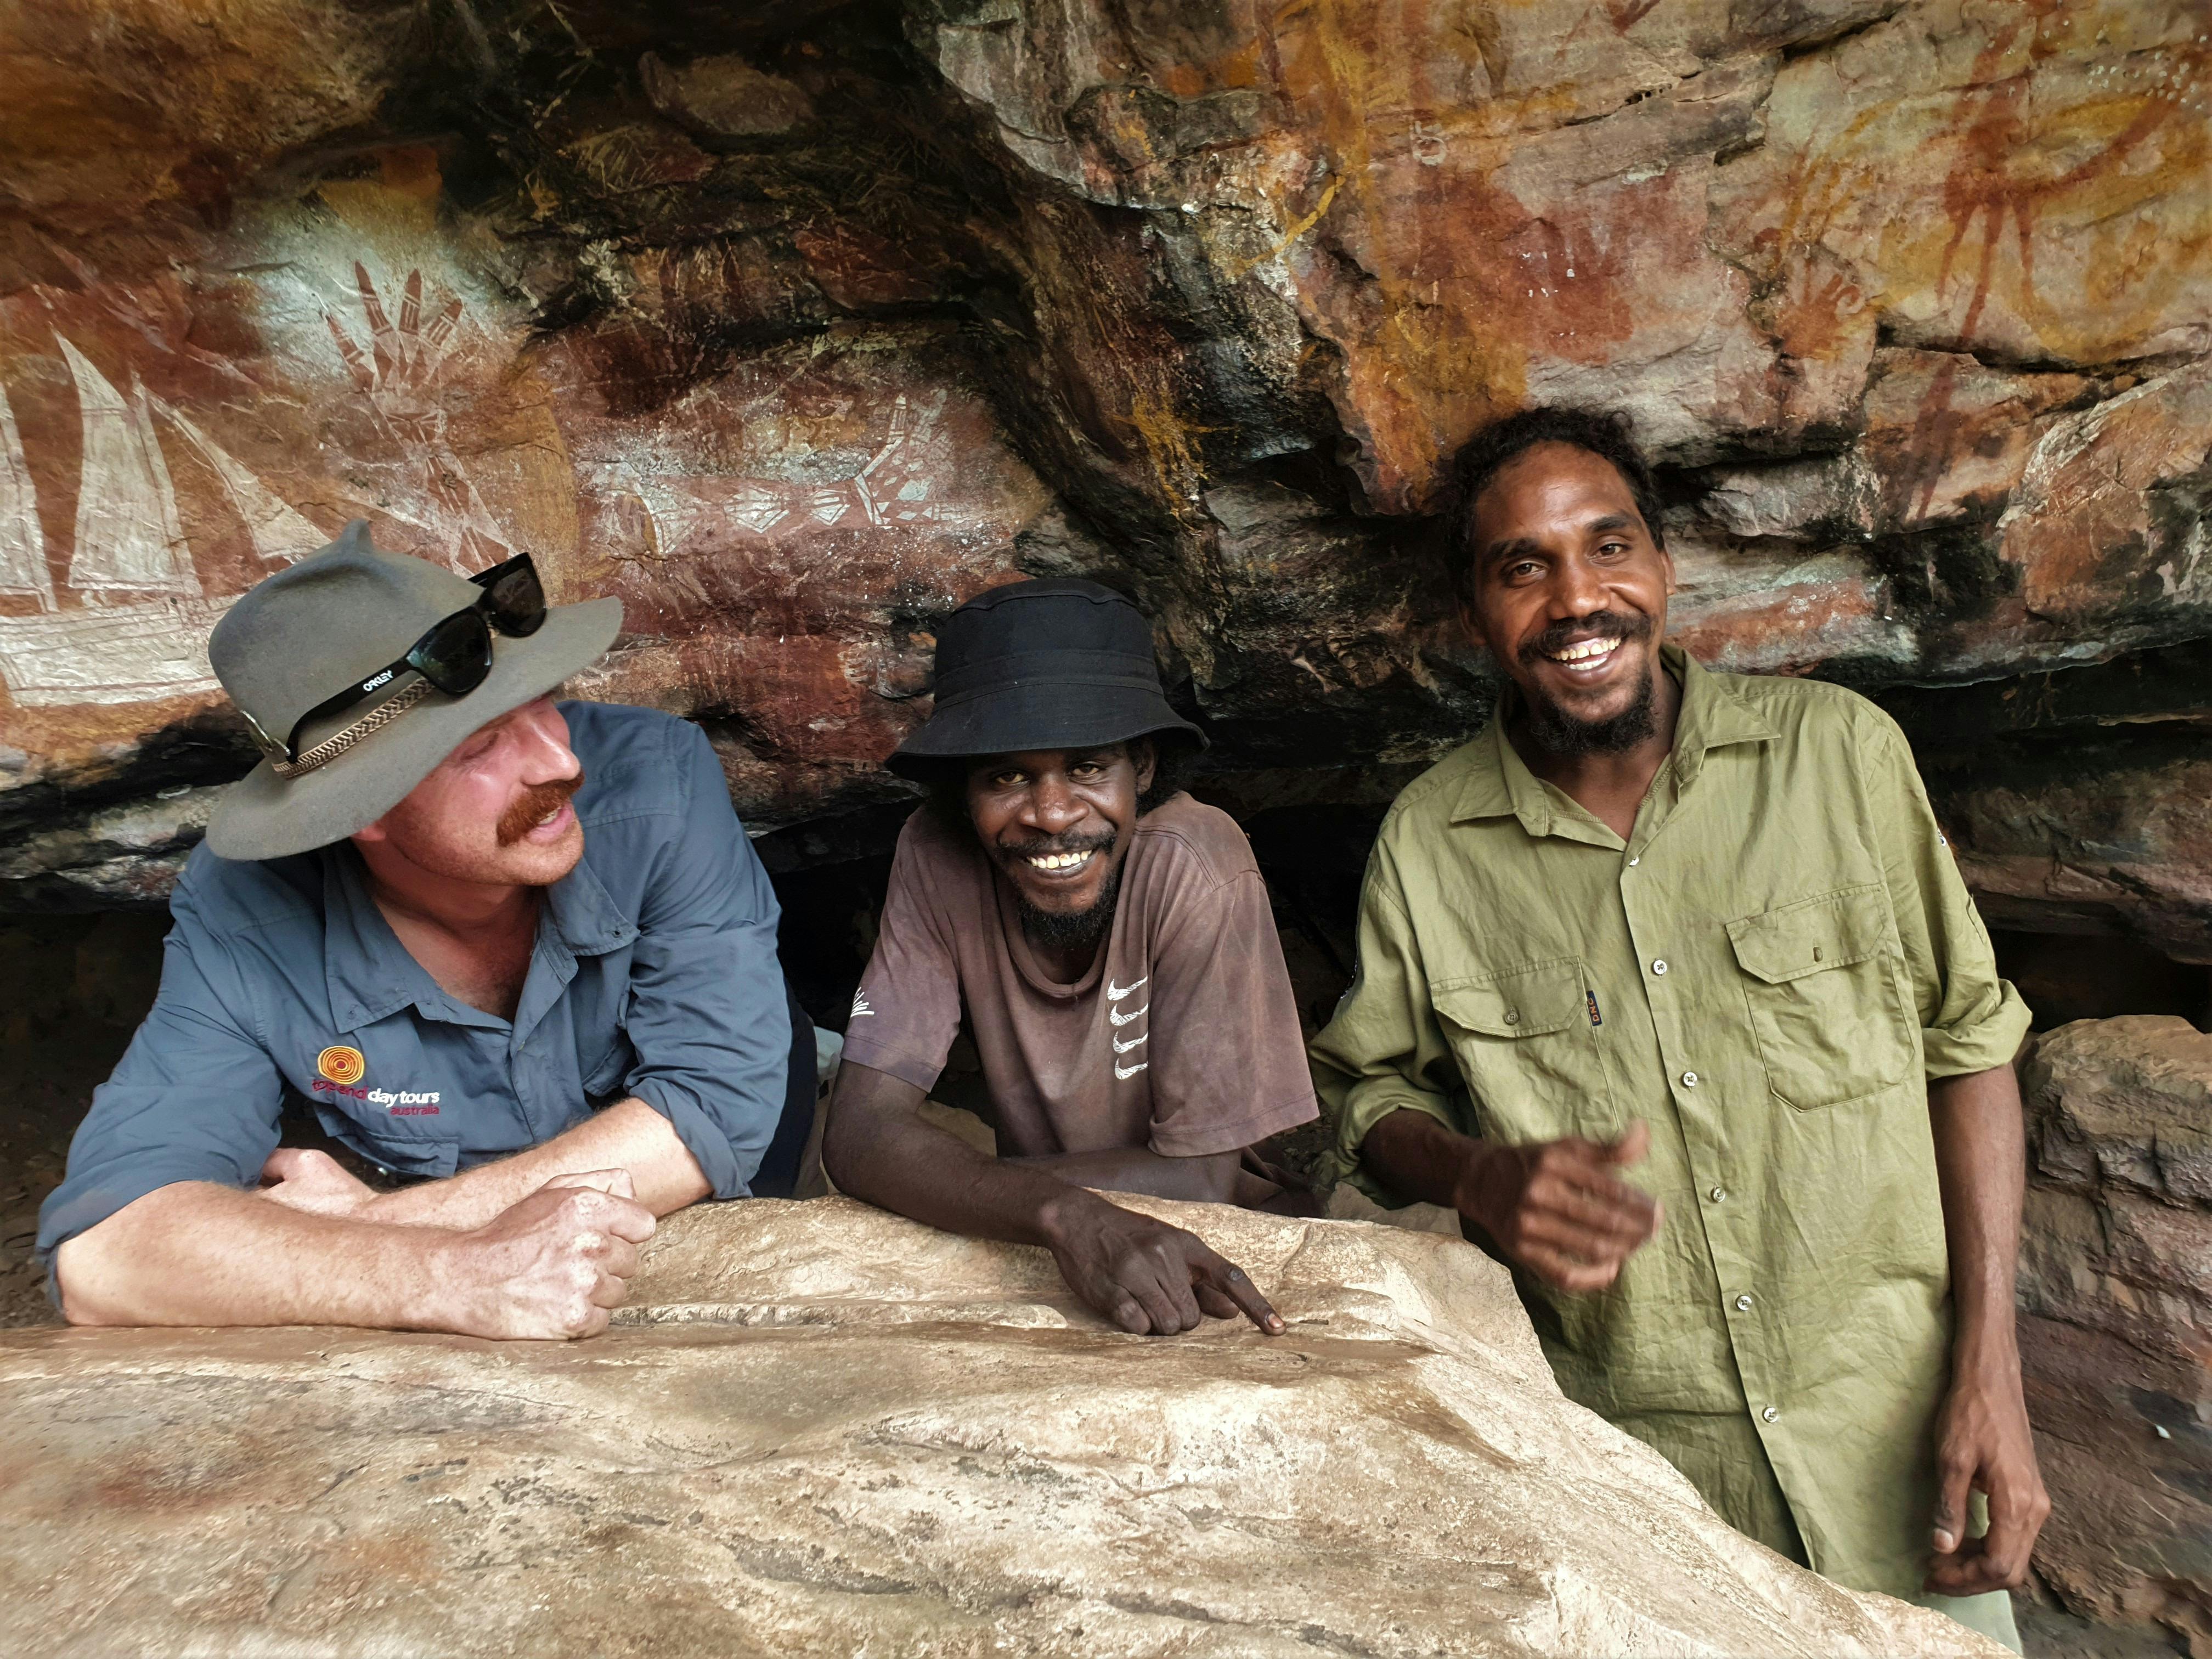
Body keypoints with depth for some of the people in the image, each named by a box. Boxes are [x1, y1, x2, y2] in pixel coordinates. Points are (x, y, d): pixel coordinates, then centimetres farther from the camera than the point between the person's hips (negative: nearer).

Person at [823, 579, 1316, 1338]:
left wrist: (939, 1176, -17)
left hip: (1219, 1256, -3)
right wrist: (1062, 1213, -36)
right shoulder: (936, 856, -14)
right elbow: (861, 1131, -18)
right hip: (1029, 1249, 3)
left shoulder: (1194, 865, -22)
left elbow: (1201, 1176, -19)